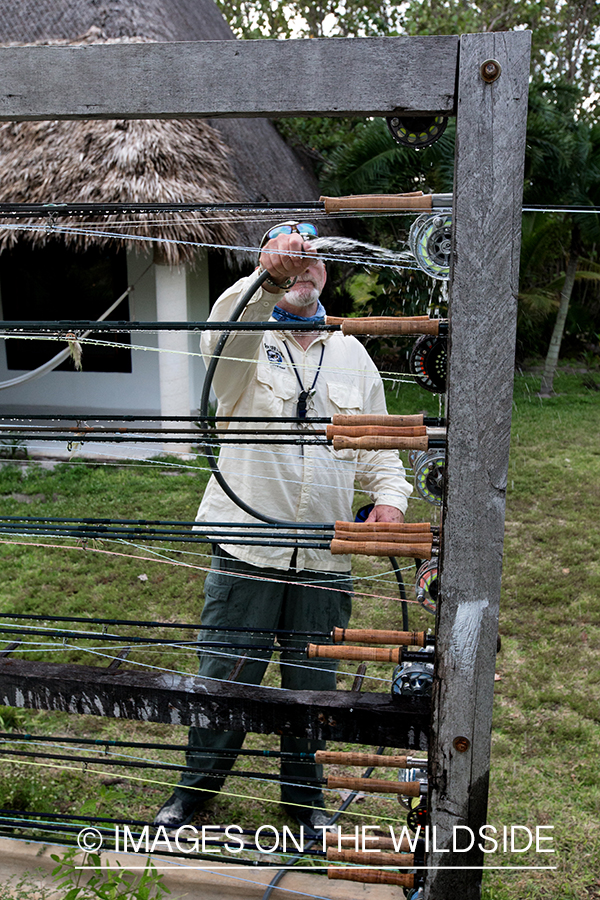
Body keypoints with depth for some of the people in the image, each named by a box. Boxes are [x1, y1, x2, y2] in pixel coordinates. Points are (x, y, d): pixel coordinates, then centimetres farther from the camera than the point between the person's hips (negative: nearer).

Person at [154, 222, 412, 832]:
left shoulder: (352, 354, 11)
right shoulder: (249, 341, -1)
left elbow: (378, 445, 14)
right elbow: (220, 337, -28)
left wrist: (390, 498, -5)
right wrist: (270, 278, -46)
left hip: (326, 557, 3)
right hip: (247, 551, -2)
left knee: (312, 684, 16)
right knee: (224, 676, 11)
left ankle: (303, 793, 40)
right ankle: (197, 783, 38)